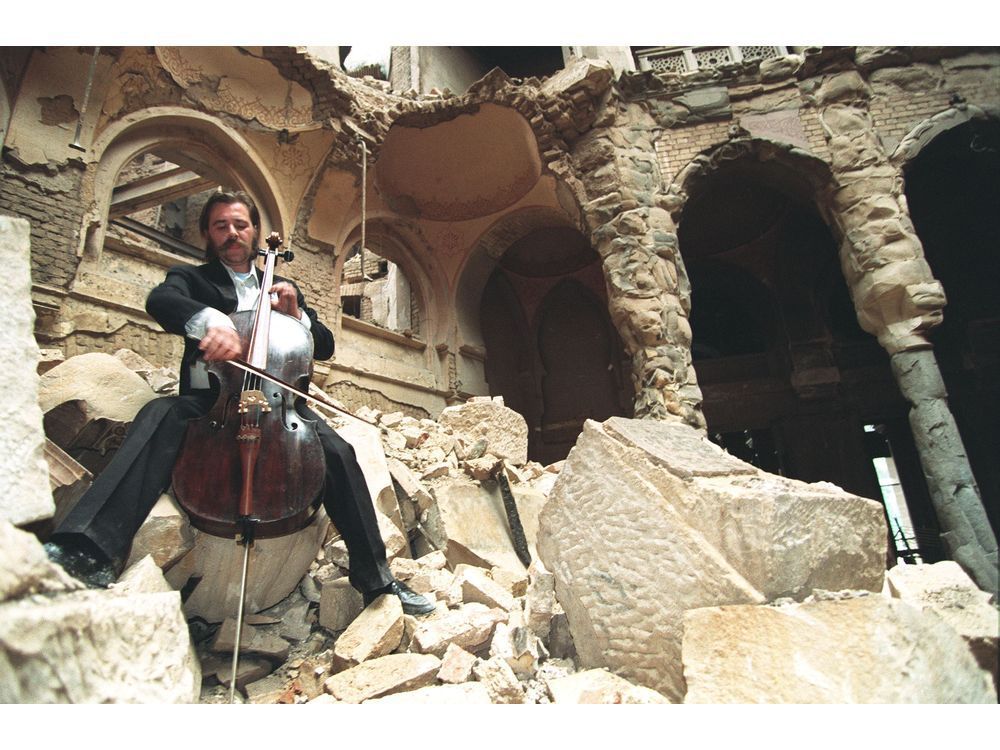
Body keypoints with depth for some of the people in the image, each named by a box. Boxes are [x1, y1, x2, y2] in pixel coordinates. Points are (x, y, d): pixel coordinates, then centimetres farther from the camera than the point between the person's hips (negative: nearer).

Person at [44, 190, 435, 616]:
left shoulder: (281, 289, 23)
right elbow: (159, 300, -12)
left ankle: (374, 577, -16)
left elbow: (325, 348, 18)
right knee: (159, 416, -34)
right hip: (208, 400, 0)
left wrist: (295, 314, -2)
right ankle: (92, 552, -41)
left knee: (338, 452, -24)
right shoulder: (191, 278, 14)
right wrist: (209, 320, -35)